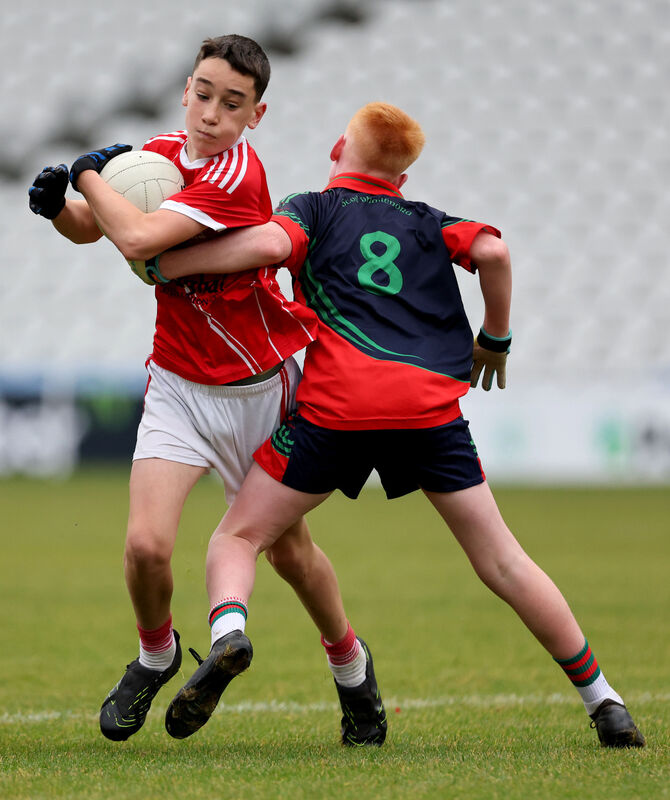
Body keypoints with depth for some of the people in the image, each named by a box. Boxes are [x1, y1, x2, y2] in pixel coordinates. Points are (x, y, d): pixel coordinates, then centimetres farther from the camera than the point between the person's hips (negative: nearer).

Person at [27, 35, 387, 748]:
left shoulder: (237, 178, -24)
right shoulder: (161, 153, -2)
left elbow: (139, 239, -34)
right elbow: (92, 227, 14)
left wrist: (90, 174, -18)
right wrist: (56, 203, -9)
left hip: (260, 386, -4)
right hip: (178, 386, 4)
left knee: (287, 547, 9)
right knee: (147, 543, -13)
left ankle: (350, 663, 36)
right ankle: (155, 655, 17)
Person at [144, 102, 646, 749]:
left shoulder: (313, 207, 16)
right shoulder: (426, 222, 24)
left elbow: (271, 243, -6)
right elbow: (491, 250, 6)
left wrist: (168, 261, 1)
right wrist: (495, 338, 19)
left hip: (337, 405, -2)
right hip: (431, 401, 2)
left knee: (238, 536, 8)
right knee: (500, 560, 12)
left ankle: (227, 636, -23)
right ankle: (602, 701, 12)